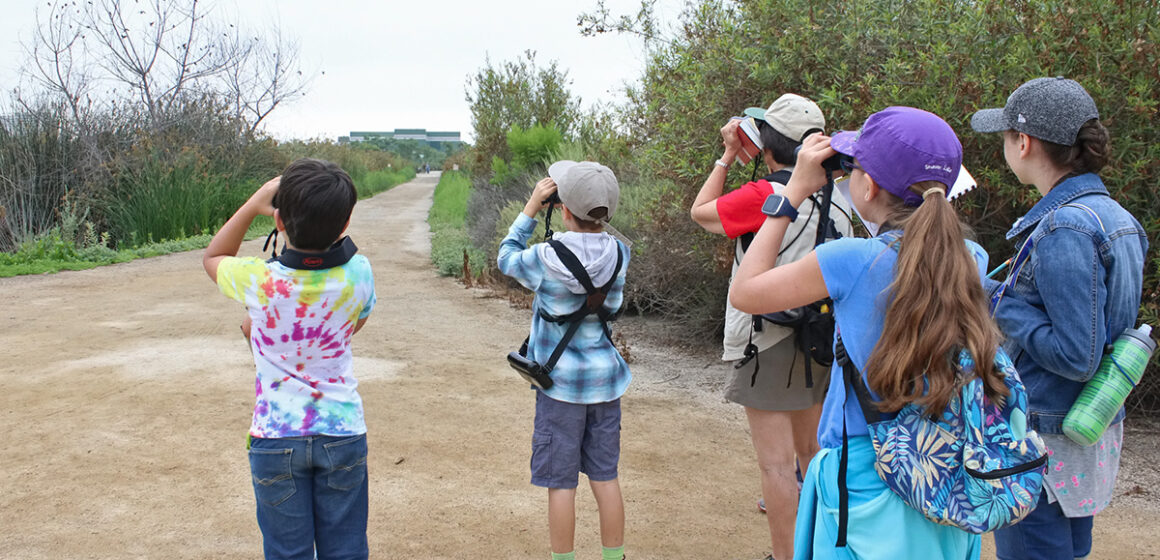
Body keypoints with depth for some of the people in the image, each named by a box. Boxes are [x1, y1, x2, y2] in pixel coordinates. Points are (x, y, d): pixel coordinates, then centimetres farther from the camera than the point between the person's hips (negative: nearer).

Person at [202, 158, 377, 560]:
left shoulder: (258, 281, -19)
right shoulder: (357, 274, -14)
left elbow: (212, 258, 5)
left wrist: (253, 204, -2)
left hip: (275, 437, -1)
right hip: (342, 433, 2)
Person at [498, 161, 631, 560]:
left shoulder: (546, 259, -18)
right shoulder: (619, 254, -7)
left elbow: (507, 258, 3)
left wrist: (531, 208, 4)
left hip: (561, 381, -4)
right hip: (605, 379, 4)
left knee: (561, 482, 7)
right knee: (605, 476, 14)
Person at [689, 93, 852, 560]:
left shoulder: (765, 195, -18)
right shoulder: (835, 198, 2)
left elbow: (700, 212, -3)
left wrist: (727, 156, 6)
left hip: (769, 341, -8)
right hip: (819, 340, 8)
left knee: (776, 462, -1)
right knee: (811, 450, 21)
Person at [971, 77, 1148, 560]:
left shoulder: (1064, 229, -23)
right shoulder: (1111, 215, 7)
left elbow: (1078, 357, -24)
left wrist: (999, 303, -15)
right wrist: (1003, 295, 10)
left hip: (1045, 445, -9)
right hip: (1095, 432, 9)